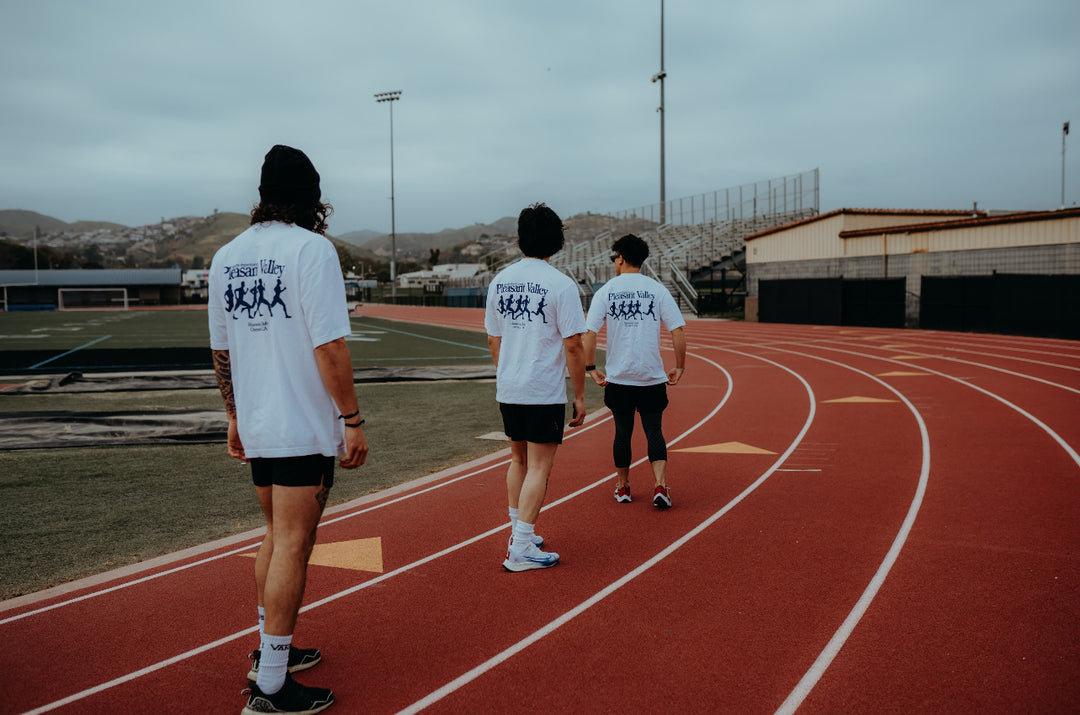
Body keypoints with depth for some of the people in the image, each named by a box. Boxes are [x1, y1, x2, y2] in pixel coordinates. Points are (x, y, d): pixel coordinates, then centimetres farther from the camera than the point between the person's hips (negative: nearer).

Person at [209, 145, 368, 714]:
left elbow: (221, 351, 14)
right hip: (304, 430, -7)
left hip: (256, 430, 7)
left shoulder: (226, 256, 9)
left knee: (276, 536, 21)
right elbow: (328, 346, -18)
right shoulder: (311, 248, -12)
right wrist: (353, 420, -12)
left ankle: (270, 650, 34)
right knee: (292, 546, -1)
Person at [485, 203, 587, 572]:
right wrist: (579, 396, -4)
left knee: (519, 460, 20)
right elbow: (573, 346, -12)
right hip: (545, 392, -6)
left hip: (507, 390, 6)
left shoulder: (499, 280, 6)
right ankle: (522, 548, 0)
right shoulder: (561, 284, -12)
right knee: (538, 467, 0)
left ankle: (518, 532, 29)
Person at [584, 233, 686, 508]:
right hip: (652, 376, 0)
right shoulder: (657, 290, 0)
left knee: (623, 432, 13)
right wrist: (679, 367, 5)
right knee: (654, 431, 7)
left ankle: (622, 487, 24)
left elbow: (589, 333, -7)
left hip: (618, 378, 0)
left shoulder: (606, 291, 0)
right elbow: (678, 332, -5)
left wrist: (590, 368, 3)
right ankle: (659, 486, -8)